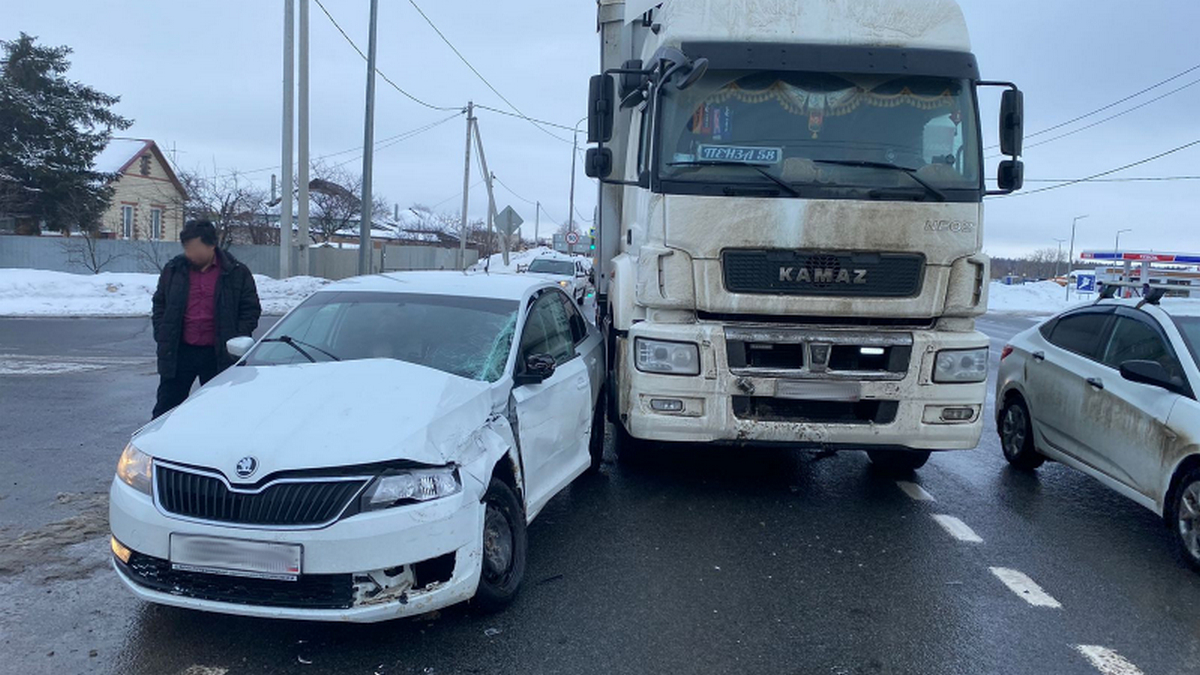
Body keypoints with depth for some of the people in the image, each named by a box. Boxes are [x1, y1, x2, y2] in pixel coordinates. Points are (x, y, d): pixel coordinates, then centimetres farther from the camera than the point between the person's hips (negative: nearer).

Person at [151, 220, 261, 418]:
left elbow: (251, 309, 2)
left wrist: (237, 339, -8)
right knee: (166, 407, 6)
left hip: (218, 355, -2)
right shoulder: (173, 270, 6)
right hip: (179, 352, 2)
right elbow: (159, 306, 14)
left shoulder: (237, 273, -1)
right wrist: (162, 337, 2)